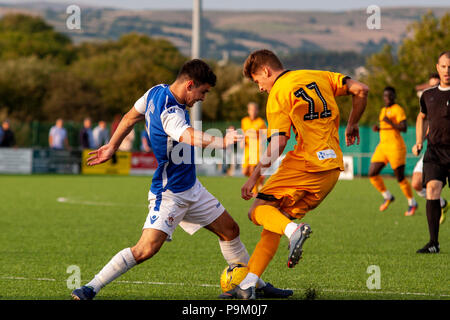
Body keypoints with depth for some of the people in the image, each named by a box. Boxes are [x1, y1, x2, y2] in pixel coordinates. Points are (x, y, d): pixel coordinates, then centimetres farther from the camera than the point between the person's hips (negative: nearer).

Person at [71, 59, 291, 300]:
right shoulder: (170, 114, -29)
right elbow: (188, 136, -51)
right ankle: (91, 288, -8)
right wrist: (220, 142, -69)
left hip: (190, 187, 11)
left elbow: (130, 117, 16)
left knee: (229, 230, 15)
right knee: (146, 249, -19)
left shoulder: (156, 92, 1)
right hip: (169, 194, -11)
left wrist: (112, 147, 28)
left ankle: (255, 285, 29)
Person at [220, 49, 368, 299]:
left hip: (304, 162, -7)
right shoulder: (318, 77, 16)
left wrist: (254, 177, -8)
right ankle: (248, 285, 3)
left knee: (259, 210, 0)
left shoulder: (278, 93, -3)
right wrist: (352, 125, 23)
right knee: (276, 220, 10)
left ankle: (293, 230, -31)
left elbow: (278, 142, -12)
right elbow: (361, 90, 10)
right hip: (333, 167, 7)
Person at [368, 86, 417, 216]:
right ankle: (387, 197, 17)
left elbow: (404, 128, -16)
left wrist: (390, 122, -25)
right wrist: (378, 128, 9)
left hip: (395, 146, -8)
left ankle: (412, 203, 13)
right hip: (382, 146, 8)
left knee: (400, 177, -3)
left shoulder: (398, 110, -7)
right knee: (372, 174, -1)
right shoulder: (383, 110, 18)